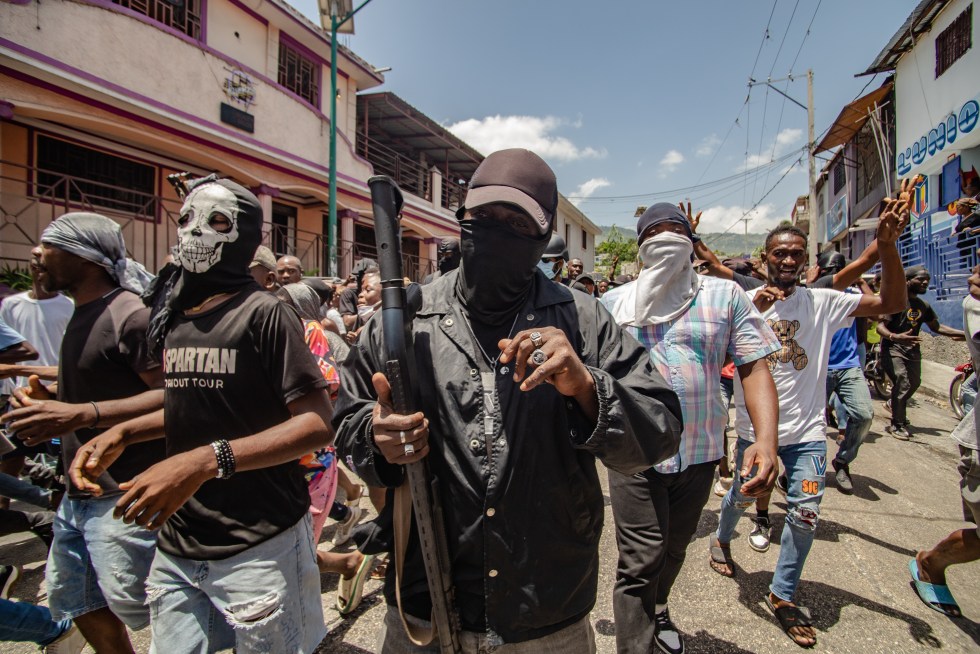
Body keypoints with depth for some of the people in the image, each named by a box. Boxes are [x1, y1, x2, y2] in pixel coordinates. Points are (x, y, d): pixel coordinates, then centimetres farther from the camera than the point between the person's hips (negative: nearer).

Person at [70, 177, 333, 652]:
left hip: (258, 549, -6)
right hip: (177, 547, 7)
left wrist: (206, 460, -28)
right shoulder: (174, 317, 9)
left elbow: (316, 424, -20)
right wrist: (124, 433, 5)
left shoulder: (263, 313, -14)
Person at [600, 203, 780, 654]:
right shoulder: (615, 302, 2)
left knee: (674, 549, 23)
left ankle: (657, 610, 51)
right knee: (640, 562, -4)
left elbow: (754, 368, -4)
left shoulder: (725, 296, 1)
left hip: (700, 452, 3)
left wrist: (766, 440, -17)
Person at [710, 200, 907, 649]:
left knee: (806, 513, 3)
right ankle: (722, 538, 49)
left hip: (806, 430, 1)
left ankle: (782, 595, 22)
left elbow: (891, 303, -12)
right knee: (742, 497, 17)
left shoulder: (823, 302, -3)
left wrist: (887, 247, -25)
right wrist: (753, 311, -33)